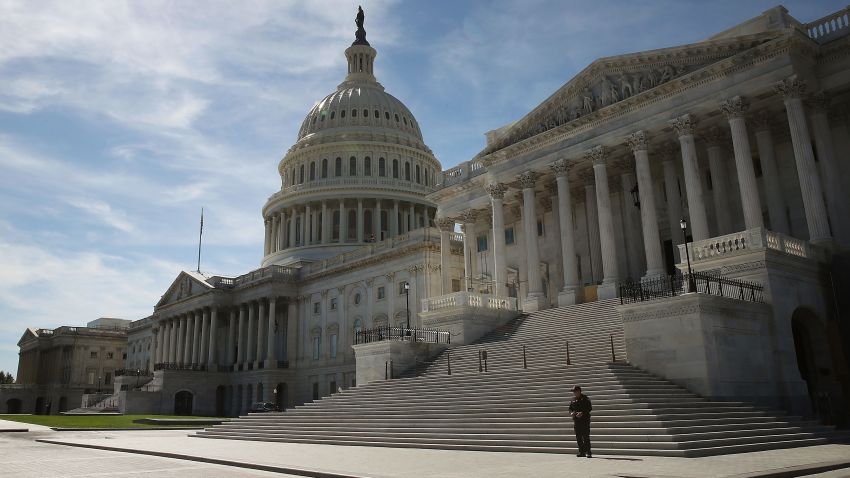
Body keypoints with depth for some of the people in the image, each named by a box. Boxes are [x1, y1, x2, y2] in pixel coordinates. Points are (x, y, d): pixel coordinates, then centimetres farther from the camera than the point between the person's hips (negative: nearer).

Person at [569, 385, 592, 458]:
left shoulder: (585, 398, -4)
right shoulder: (573, 399, 13)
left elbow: (589, 408, -10)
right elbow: (570, 408, 20)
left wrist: (582, 413, -22)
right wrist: (571, 413, -2)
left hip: (584, 420, -6)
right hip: (576, 420, 6)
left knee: (585, 436, -9)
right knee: (578, 437, 8)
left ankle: (588, 452, -5)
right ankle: (582, 452, 15)